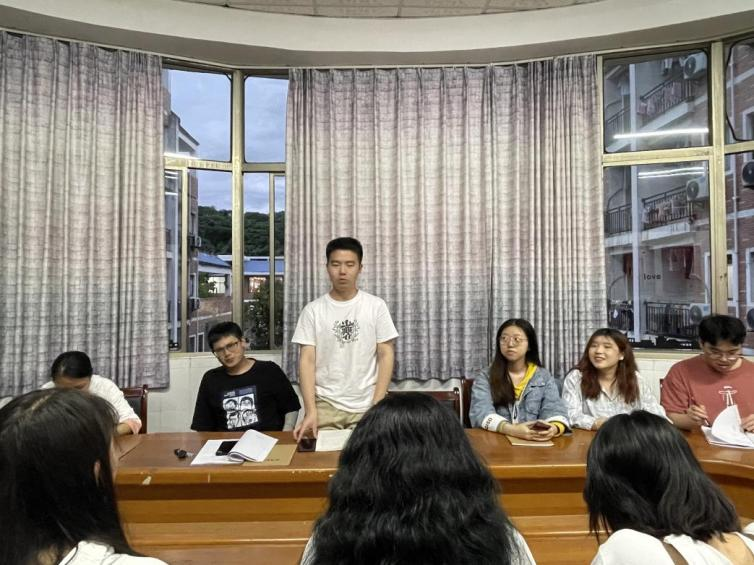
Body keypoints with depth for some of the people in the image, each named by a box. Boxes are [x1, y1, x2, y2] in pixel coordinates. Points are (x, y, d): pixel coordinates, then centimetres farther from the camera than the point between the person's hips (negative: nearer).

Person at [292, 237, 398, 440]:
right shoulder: (312, 310, -1)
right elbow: (307, 360, -4)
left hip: (366, 406, 0)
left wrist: (377, 406, -9)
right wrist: (310, 411, -13)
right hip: (325, 405, 0)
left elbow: (385, 355, -1)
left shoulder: (376, 306, -1)